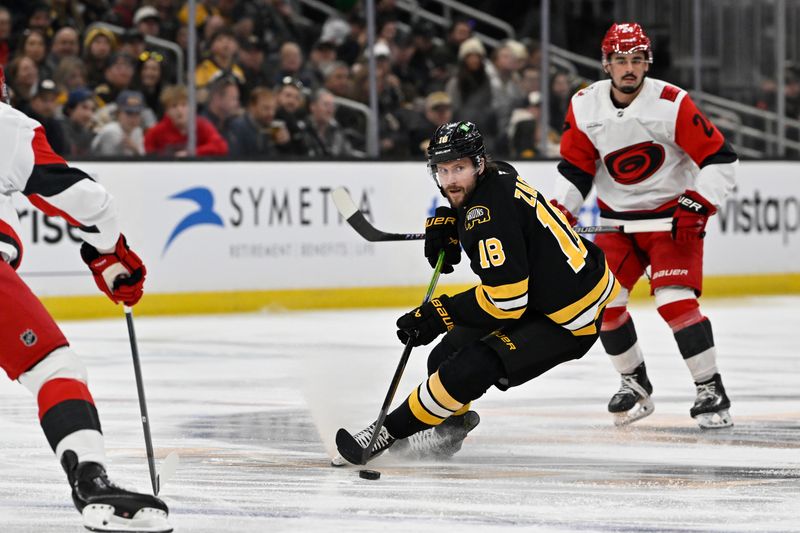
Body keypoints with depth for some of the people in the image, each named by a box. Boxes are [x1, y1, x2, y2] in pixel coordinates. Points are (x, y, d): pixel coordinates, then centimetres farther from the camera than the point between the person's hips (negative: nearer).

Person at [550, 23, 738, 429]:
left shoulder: (672, 104, -19)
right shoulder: (584, 107, -6)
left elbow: (720, 158, -16)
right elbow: (575, 167, 4)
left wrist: (696, 205, -24)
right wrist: (558, 211, -9)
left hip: (672, 215, -5)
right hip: (617, 218, 5)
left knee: (675, 300, -19)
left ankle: (711, 391, -10)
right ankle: (635, 383, 17)